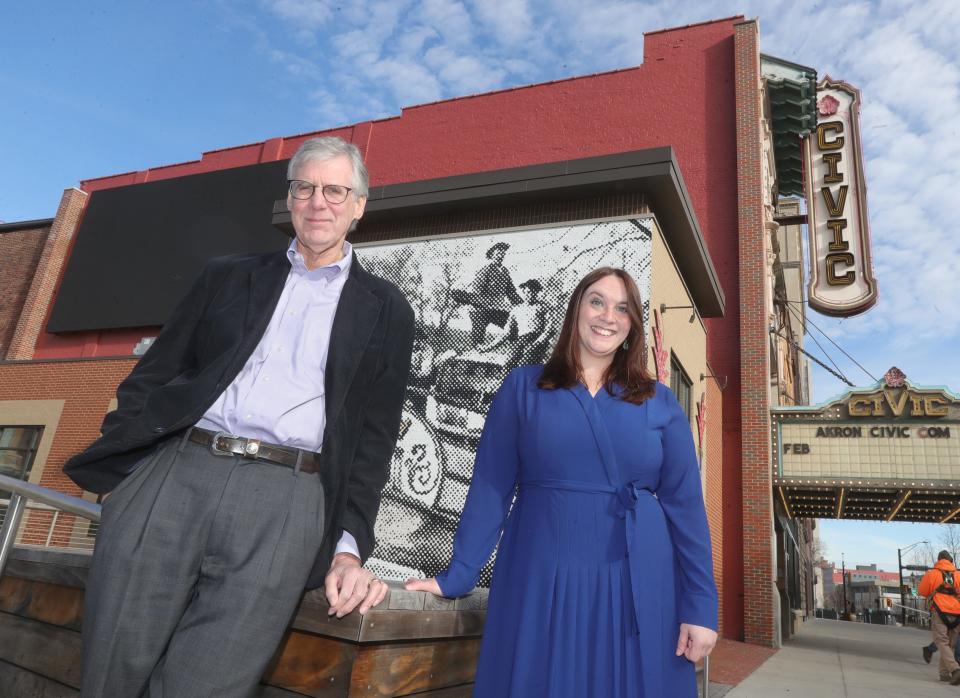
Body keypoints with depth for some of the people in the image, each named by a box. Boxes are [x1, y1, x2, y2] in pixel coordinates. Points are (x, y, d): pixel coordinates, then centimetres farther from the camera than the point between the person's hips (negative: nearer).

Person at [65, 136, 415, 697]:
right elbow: (152, 379, 16)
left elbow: (374, 436, 6)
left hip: (284, 504, -2)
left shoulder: (384, 309, 10)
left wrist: (350, 546, -2)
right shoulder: (229, 277, 17)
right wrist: (124, 469, 4)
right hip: (172, 478, 3)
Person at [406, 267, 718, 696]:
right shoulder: (522, 387, 2)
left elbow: (685, 504, 3)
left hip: (639, 588, 1)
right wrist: (458, 575, -4)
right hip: (541, 583, -1)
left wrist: (700, 606, -2)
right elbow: (490, 488, 0)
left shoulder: (661, 403, 5)